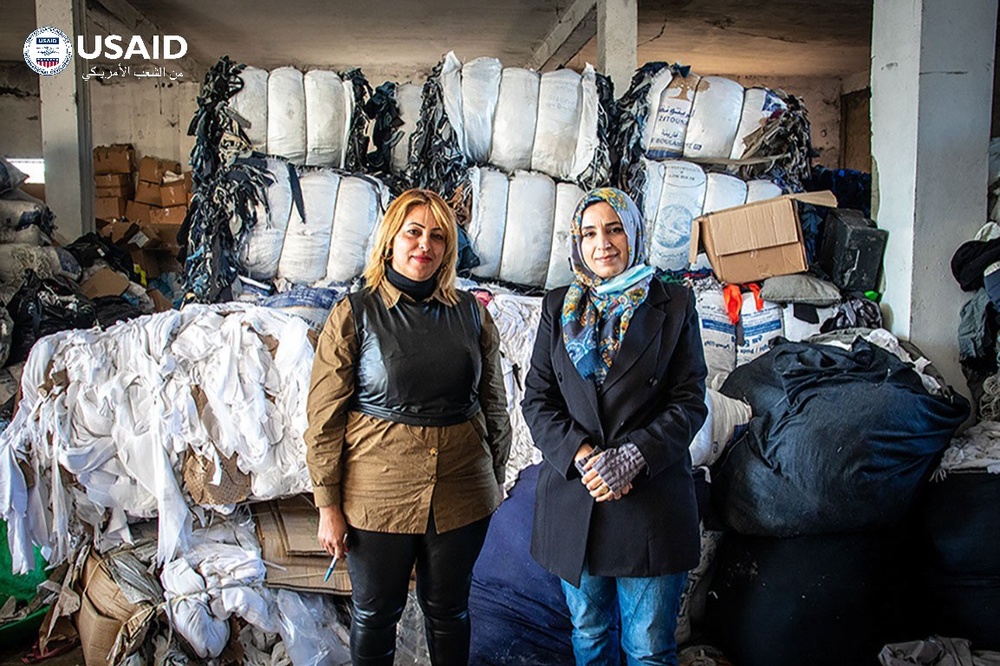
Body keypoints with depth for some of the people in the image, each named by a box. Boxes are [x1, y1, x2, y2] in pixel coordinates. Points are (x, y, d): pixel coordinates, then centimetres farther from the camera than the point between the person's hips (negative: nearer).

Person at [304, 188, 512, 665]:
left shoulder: (471, 313, 0)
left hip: (462, 494, 2)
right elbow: (324, 418, -6)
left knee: (448, 609, 20)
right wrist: (328, 506, -6)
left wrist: (496, 479, 12)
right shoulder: (355, 315, -7)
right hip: (379, 496, -2)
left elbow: (494, 403, 9)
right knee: (375, 614, 17)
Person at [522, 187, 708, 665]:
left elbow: (689, 402, -3)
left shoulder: (674, 306, 0)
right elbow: (537, 399, 2)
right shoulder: (558, 307, 6)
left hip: (652, 497, -2)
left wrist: (629, 458, -17)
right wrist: (583, 456, -14)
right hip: (572, 497, 2)